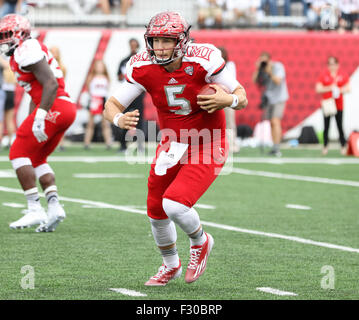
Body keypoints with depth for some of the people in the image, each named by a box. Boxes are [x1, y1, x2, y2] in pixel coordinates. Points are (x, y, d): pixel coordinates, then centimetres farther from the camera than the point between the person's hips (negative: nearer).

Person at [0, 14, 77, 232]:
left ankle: (35, 210, -10)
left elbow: (51, 84, -20)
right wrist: (28, 126, 28)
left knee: (19, 153, -4)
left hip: (54, 107, -10)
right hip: (66, 109, 10)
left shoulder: (26, 51, -10)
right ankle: (54, 206, 6)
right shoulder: (21, 54, 22)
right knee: (36, 158, 18)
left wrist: (40, 117, -24)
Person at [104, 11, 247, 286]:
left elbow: (242, 97, -12)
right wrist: (119, 119, -30)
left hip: (207, 148, -5)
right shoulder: (143, 68, -12)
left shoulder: (202, 61, -23)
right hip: (172, 146, 5)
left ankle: (200, 242, 11)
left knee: (174, 205, -23)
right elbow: (111, 106, -7)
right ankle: (171, 266, 40)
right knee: (156, 212, 10)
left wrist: (229, 100, -35)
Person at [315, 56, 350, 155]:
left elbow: (348, 88, 5)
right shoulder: (324, 75, 0)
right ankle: (325, 147, 9)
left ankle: (343, 147, 6)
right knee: (326, 127, 1)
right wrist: (330, 88, -16)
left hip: (339, 105, 0)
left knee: (340, 126, -1)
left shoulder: (343, 74, 3)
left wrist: (340, 90, -14)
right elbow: (318, 89, -3)